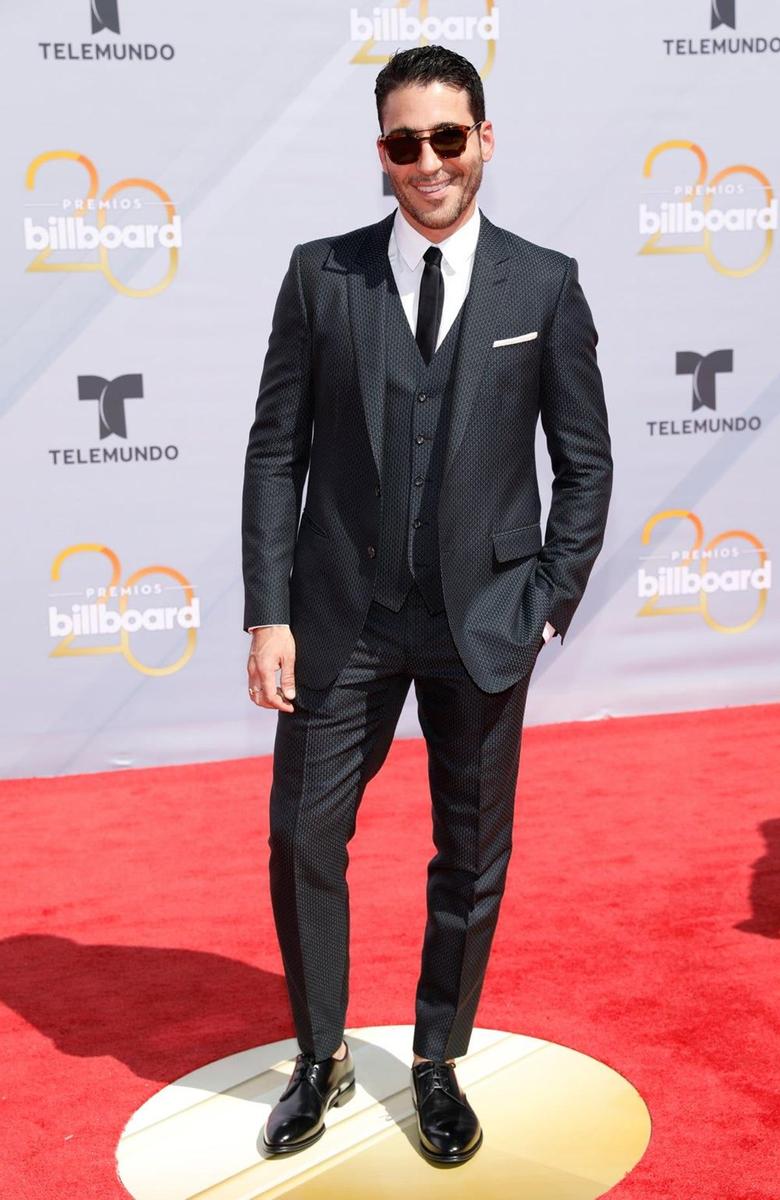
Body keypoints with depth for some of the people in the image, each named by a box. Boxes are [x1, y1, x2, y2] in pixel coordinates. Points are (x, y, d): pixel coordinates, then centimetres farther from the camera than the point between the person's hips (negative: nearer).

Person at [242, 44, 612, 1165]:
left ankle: (439, 1065, 33)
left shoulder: (545, 284, 0)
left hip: (484, 621, 0)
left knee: (473, 857, 11)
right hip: (342, 614, 1)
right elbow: (276, 450, 0)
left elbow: (585, 463, 5)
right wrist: (269, 613, -6)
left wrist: (549, 605, -1)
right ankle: (321, 1059, 29)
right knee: (303, 840, 5)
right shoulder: (321, 274, 1)